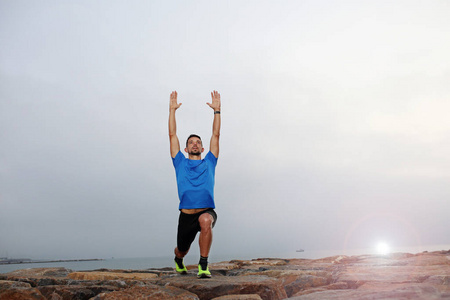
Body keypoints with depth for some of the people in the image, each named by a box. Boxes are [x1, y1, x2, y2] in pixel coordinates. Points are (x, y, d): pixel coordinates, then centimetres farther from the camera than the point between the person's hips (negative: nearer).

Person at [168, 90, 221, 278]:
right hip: (186, 215, 2)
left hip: (207, 211, -1)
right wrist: (172, 109, 7)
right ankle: (178, 260, 58)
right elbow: (172, 135, 8)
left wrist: (217, 110, 6)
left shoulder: (209, 163, 11)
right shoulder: (180, 163, 11)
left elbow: (216, 135, 9)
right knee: (182, 250, 17)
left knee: (206, 220, -38)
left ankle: (203, 265, -24)